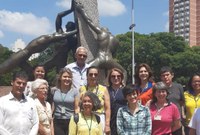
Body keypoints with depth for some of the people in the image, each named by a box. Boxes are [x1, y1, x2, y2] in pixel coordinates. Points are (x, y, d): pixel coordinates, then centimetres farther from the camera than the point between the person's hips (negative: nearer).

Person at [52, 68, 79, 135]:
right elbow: (51, 107, 12)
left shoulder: (75, 91, 1)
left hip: (70, 121, -1)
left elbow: (77, 108, 1)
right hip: (57, 122, 1)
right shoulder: (54, 90, 6)